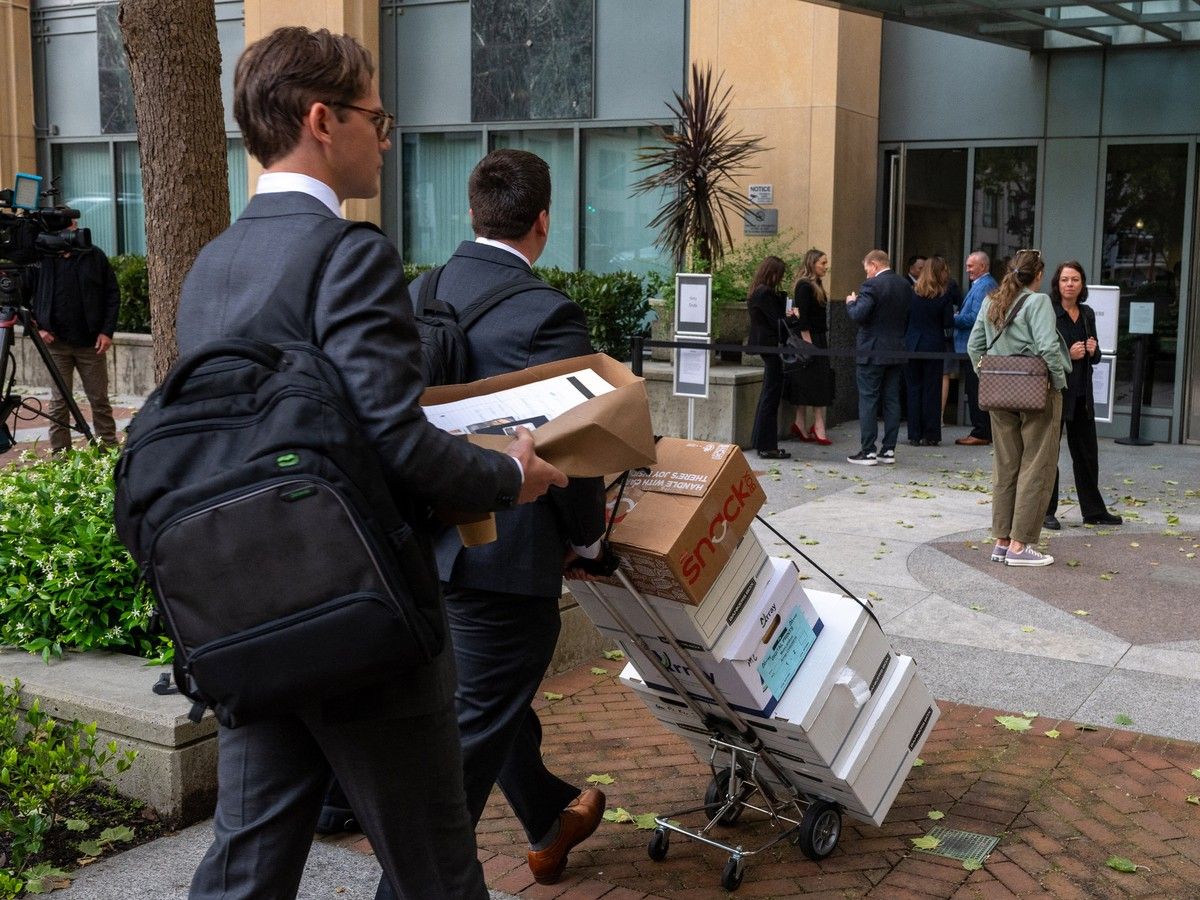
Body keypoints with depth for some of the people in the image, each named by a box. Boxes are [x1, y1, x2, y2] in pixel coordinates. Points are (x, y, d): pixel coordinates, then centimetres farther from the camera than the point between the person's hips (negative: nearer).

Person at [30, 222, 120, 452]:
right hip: (55, 342, 0)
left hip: (91, 342, 0)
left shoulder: (94, 256, 3)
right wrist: (38, 327, -4)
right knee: (59, 402, 3)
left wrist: (107, 331, -5)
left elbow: (113, 295, 3)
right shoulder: (42, 259, 3)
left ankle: (110, 450, 14)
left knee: (99, 400, 6)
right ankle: (60, 455, 9)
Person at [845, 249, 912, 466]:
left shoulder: (871, 285, -15)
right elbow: (908, 316, 14)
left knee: (868, 401, -2)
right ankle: (889, 450, 12)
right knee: (891, 400, 10)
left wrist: (851, 302, -3)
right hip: (896, 351, 7)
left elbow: (859, 315, -21)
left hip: (872, 352, -7)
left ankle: (868, 451, -2)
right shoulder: (905, 285, 8)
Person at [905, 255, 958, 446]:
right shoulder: (945, 293, -7)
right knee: (932, 390, 5)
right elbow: (948, 322, -7)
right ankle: (930, 435, 5)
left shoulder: (911, 292, -1)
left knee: (914, 389, 8)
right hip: (934, 346, -2)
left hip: (911, 345, 2)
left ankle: (914, 435, 8)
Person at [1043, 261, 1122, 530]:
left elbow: (1094, 357, 19)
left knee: (1086, 452, 13)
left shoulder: (1087, 314, 11)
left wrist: (1093, 351, -2)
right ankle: (1046, 512, 10)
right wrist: (1068, 355, -22)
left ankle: (1093, 510, 22)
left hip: (1082, 393, 7)